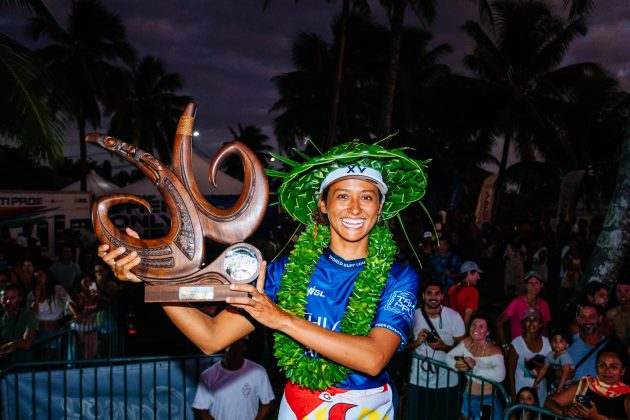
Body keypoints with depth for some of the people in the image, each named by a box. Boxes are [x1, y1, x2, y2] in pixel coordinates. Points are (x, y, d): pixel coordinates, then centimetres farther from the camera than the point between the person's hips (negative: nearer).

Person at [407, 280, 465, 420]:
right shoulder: (413, 316, -5)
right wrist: (417, 342, -18)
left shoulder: (454, 317, -9)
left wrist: (443, 347, -20)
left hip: (447, 382, -1)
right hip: (419, 380, 1)